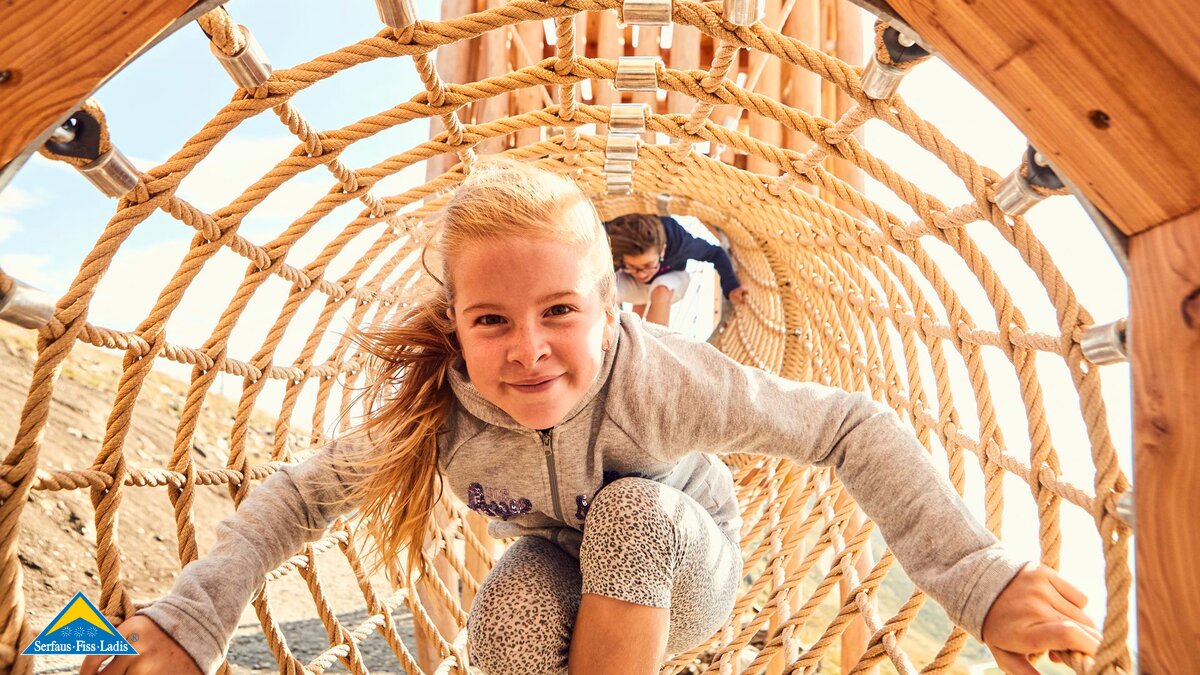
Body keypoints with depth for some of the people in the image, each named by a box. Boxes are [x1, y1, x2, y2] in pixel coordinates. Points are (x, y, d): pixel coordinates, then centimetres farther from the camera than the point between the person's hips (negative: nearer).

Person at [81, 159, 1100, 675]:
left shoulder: (659, 377, -37)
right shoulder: (437, 411, -27)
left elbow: (852, 428, -31)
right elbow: (300, 495, -14)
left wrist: (980, 581, -38)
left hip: (685, 564, -1)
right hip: (574, 567, 2)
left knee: (632, 507, -35)